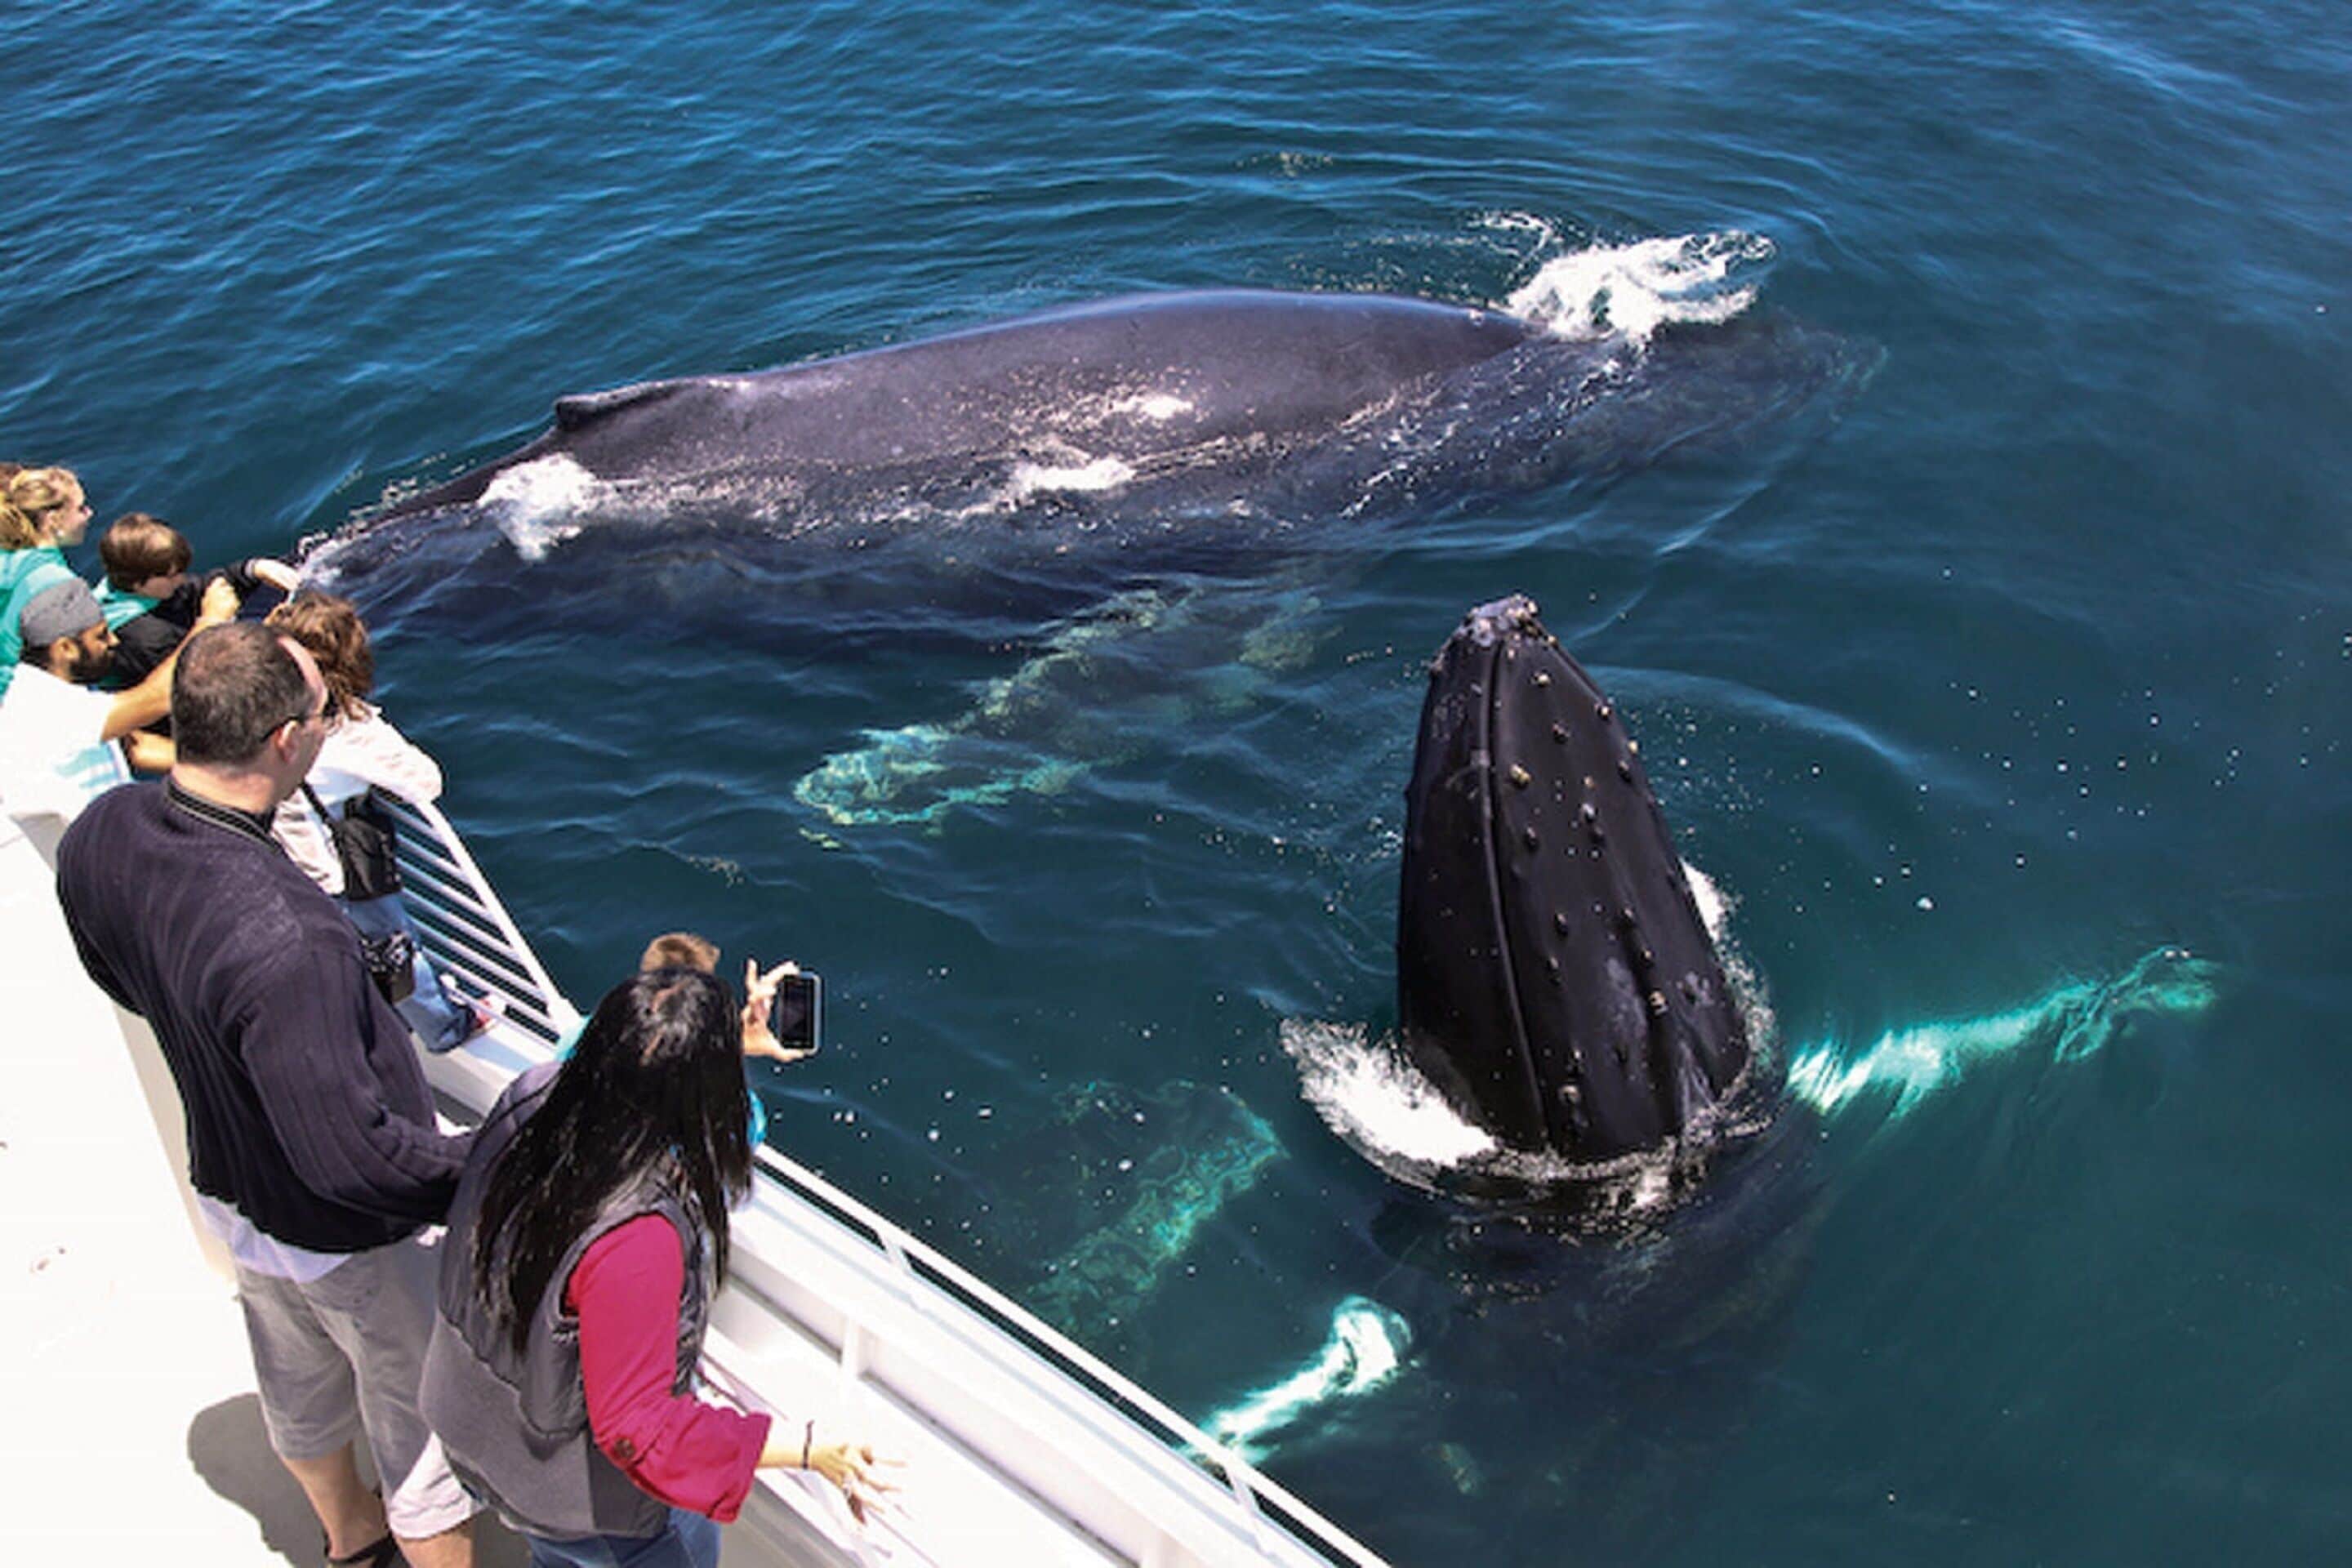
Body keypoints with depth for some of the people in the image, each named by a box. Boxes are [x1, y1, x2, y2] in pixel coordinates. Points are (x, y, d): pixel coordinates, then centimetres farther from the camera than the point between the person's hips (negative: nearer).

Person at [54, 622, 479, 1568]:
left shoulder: (97, 839, -17)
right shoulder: (283, 938, -43)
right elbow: (351, 1154, -36)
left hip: (230, 1190, 8)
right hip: (347, 1237, -8)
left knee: (299, 1390, 32)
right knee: (427, 1419, 18)